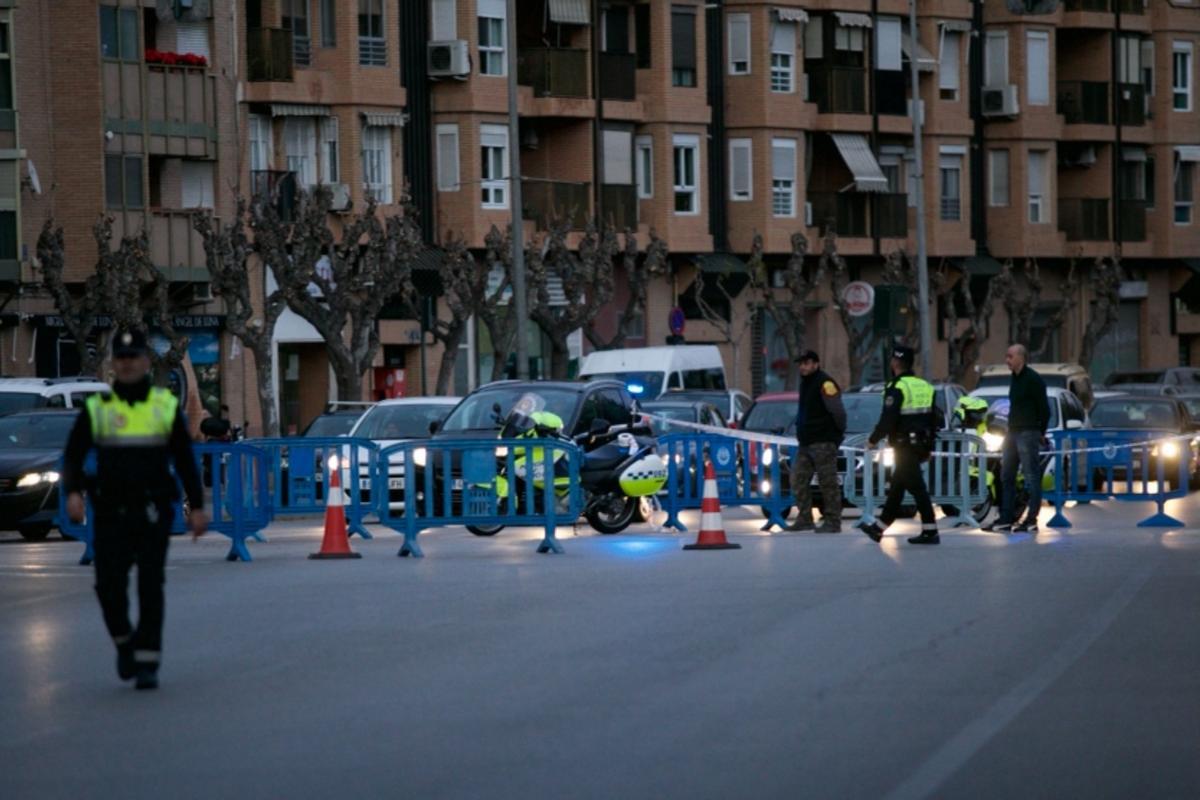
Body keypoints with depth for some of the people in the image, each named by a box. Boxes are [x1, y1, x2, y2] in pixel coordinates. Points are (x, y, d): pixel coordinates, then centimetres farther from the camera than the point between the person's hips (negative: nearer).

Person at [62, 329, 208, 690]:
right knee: (110, 586, -4)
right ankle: (125, 642, 23)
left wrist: (197, 507, 3)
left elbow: (185, 460, 8)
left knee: (151, 588, -7)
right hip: (110, 513, 1)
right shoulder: (96, 409, 3)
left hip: (153, 513, -1)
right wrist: (72, 492, -17)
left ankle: (147, 663, -2)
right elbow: (73, 456, 1)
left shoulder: (166, 406, 5)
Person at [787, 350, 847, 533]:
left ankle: (833, 522, -4)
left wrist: (839, 432, -6)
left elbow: (838, 411, -16)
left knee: (828, 482, -6)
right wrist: (800, 432, 18)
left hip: (824, 442, -10)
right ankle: (804, 519, 14)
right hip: (805, 442, 10)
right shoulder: (805, 383, 17)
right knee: (798, 479, 8)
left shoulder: (825, 383, -13)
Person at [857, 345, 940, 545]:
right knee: (896, 489, 14)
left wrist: (873, 439, -3)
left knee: (917, 487, -7)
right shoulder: (925, 387, 13)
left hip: (905, 446, -8)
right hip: (920, 445, 8)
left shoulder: (897, 388, -13)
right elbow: (933, 420, 16)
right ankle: (878, 528, 22)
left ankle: (930, 531, -9)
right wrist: (928, 448, 22)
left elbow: (888, 419, -18)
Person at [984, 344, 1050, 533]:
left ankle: (1031, 521, -5)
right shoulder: (1015, 378, 14)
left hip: (1028, 434, -9)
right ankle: (1006, 519, 13)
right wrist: (1010, 431, 14)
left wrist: (1040, 432, -3)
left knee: (1031, 478, -6)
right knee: (1006, 477, 9)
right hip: (1013, 433, 9)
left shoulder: (1033, 379, -11)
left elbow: (1044, 409, -10)